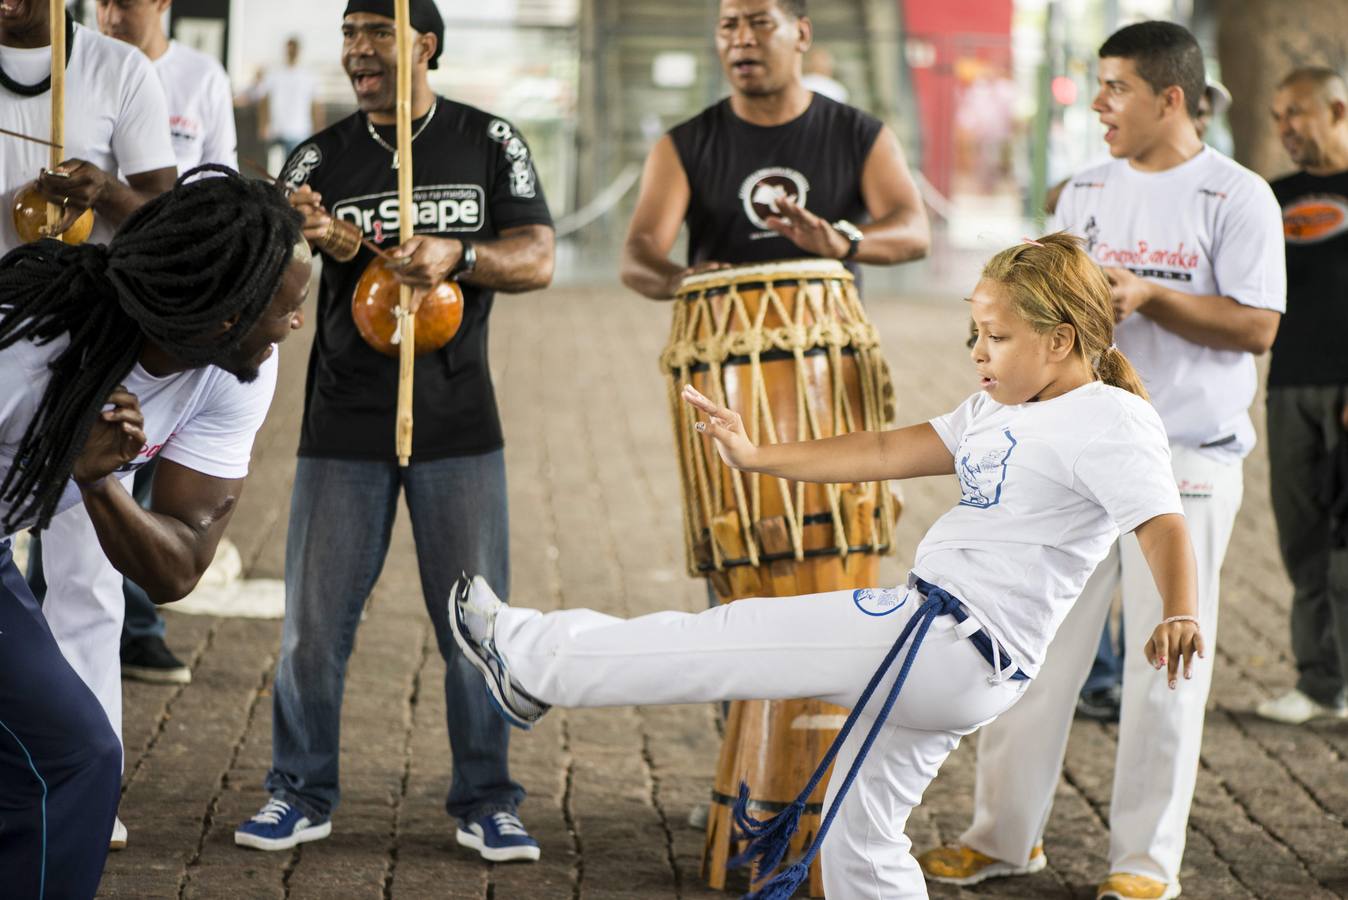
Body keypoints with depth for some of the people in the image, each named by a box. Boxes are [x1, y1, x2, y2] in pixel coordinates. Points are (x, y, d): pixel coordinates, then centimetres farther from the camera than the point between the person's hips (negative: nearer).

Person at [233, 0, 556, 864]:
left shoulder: (489, 141, 2)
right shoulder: (323, 158, 3)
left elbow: (537, 259, -5)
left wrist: (457, 254, -24)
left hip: (458, 421, 0)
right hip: (344, 424, 1)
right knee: (314, 617, 2)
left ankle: (486, 802, 15)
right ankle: (302, 795, 15)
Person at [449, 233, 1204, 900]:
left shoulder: (1111, 420, -10)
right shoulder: (997, 413, 17)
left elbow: (1164, 523, -22)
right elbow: (886, 454, 18)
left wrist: (1179, 618, -40)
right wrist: (759, 457, 16)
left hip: (957, 645, -10)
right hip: (945, 658, 10)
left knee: (738, 640, -3)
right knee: (857, 836, 18)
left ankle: (533, 661, 10)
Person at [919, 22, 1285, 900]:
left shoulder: (1237, 197, -5)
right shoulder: (1087, 192, 12)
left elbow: (1257, 327, -11)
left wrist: (1148, 297, -19)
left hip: (1187, 462, -5)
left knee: (1163, 666, 1)